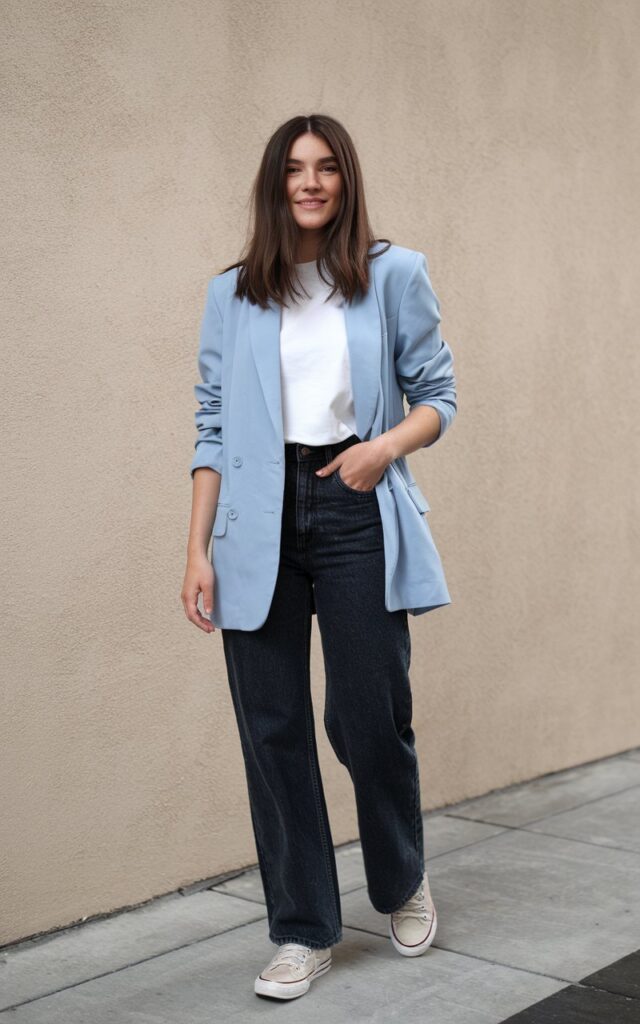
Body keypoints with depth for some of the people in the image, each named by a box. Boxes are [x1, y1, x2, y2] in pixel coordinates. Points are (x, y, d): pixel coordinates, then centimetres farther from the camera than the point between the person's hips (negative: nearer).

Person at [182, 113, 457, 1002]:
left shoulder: (395, 276, 6)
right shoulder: (232, 295, 10)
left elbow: (439, 395, 8)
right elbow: (213, 428, 8)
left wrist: (388, 444, -13)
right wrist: (198, 550, 1)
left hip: (357, 515, -1)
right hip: (261, 525, 2)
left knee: (369, 716, -1)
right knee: (272, 728, 3)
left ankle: (404, 883, 30)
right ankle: (304, 933, 18)